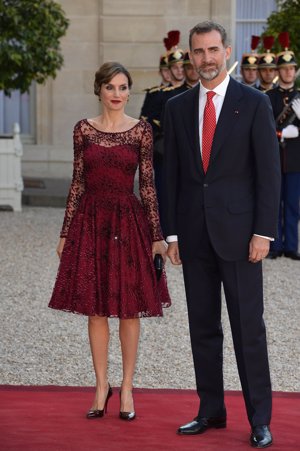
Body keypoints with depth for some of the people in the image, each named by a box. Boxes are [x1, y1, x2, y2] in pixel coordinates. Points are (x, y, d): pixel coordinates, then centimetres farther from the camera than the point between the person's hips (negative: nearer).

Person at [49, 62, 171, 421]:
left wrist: (158, 236, -4)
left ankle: (127, 387, 15)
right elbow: (77, 183, 6)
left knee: (129, 308, 4)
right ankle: (102, 385, 17)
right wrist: (65, 233, 4)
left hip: (129, 221, -1)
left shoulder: (141, 131, 0)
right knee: (96, 309, 5)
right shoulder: (83, 129, 4)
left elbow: (147, 184, 0)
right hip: (90, 220, 1)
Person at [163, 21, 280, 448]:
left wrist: (264, 232, -11)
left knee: (248, 325, -1)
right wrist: (172, 233, 6)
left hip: (238, 230, -4)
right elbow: (172, 174, 10)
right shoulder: (177, 107, 8)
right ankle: (211, 410, 19)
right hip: (194, 233, 4)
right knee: (203, 325, 9)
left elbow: (268, 171, -5)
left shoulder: (255, 103, -2)